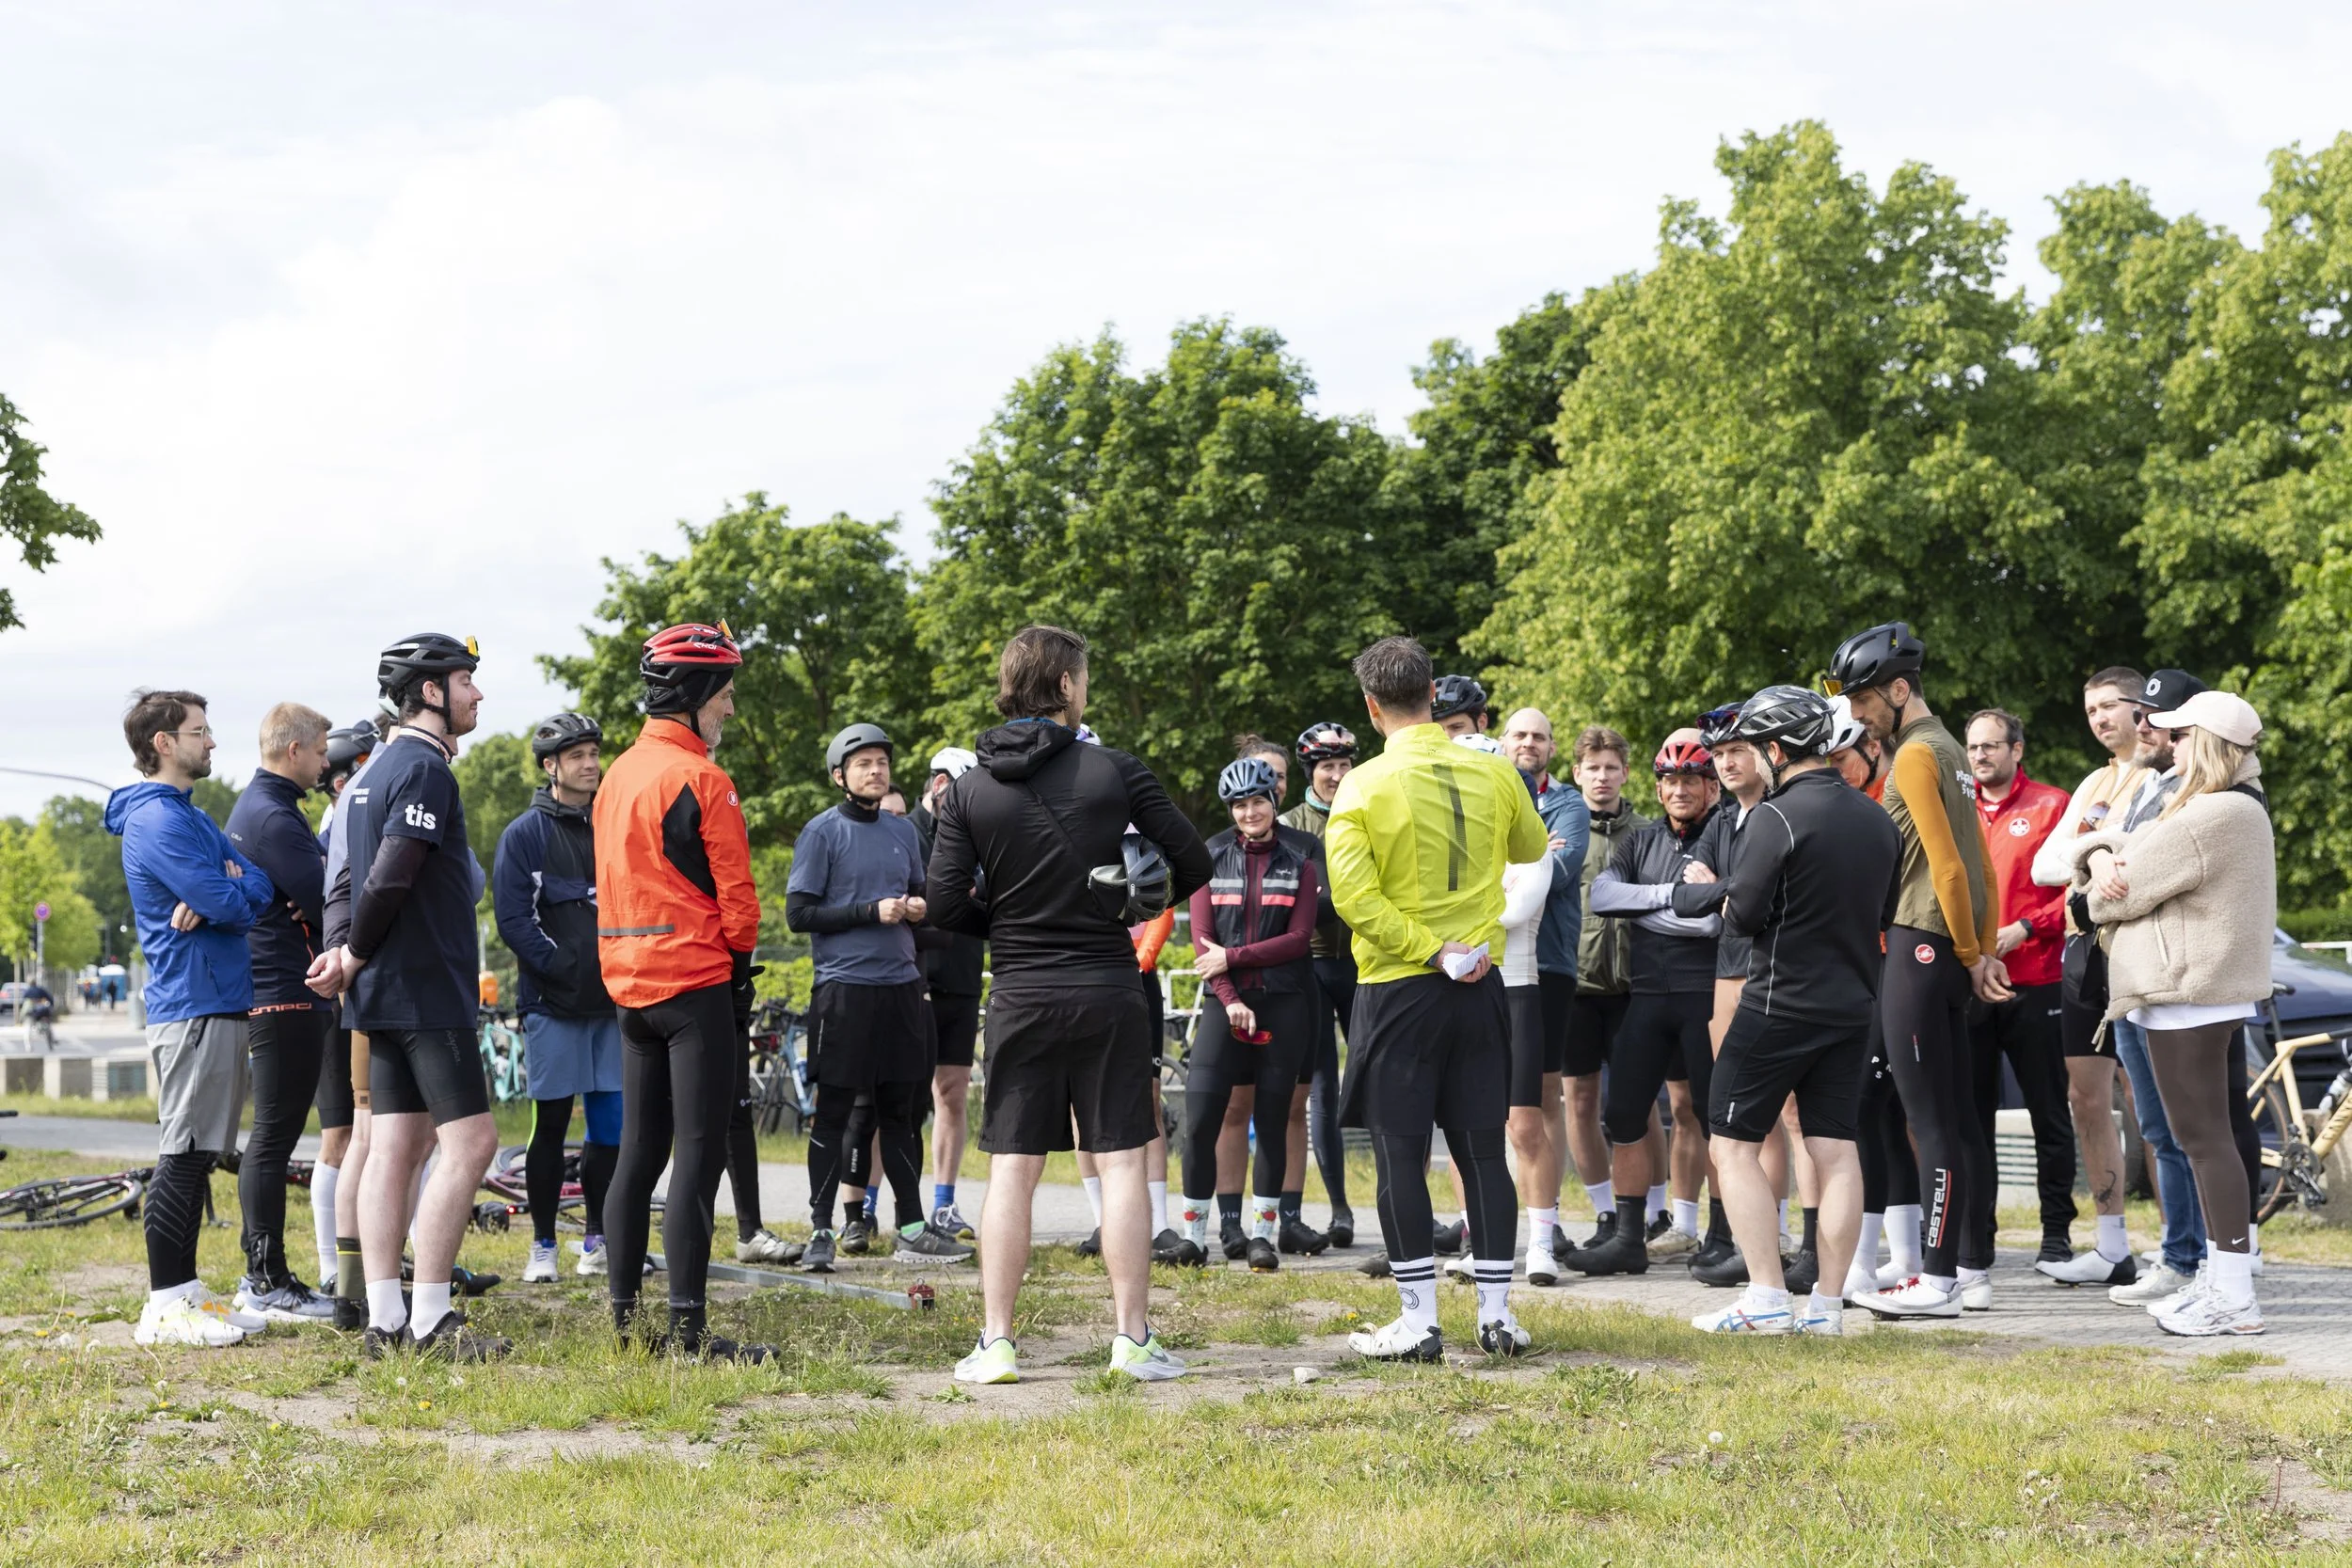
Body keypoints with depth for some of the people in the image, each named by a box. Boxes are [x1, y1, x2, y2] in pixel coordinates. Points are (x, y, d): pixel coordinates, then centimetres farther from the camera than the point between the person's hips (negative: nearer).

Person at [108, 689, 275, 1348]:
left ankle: (184, 1291, 16)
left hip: (219, 1002, 10)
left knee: (196, 1156, 12)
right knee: (183, 1156, -9)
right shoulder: (157, 818, -13)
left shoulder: (189, 817, 20)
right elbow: (227, 902, -20)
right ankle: (165, 1307, -7)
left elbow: (260, 884, 9)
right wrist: (233, 893, 2)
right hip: (193, 1003, -10)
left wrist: (225, 895, -12)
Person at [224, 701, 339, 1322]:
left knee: (272, 1137, 14)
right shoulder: (273, 817, -16)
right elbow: (325, 900, -20)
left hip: (269, 993, 11)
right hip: (289, 995, -11)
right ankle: (268, 1283, -5)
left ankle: (262, 1275, 19)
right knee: (274, 1137, -7)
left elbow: (306, 890, 16)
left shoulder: (254, 807, 18)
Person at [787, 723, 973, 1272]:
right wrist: (872, 911, -15)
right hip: (845, 987, -6)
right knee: (835, 1114, -3)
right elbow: (799, 912, -9)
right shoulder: (822, 832, -4)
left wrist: (918, 908, 2)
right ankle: (820, 1232, 2)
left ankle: (913, 1229, 17)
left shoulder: (903, 831, 14)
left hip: (902, 986, 6)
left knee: (902, 1111, 11)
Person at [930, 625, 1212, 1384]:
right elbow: (1193, 864, -3)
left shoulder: (968, 790, -1)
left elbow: (945, 903, -4)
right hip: (1107, 994, -2)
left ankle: (995, 1344, 3)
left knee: (1011, 1173, 5)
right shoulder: (1115, 772, -5)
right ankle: (1132, 1338, 4)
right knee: (1122, 1165, 4)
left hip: (1019, 1001, 2)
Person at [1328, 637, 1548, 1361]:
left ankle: (1418, 1320, 2)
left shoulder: (1365, 786, -10)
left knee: (1400, 1156, 2)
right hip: (1481, 986, 4)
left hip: (1398, 990, -4)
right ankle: (1497, 1313, 10)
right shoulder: (1493, 775, 1)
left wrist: (1434, 952, -13)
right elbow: (1531, 847, 20)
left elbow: (1353, 894, -18)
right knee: (1483, 1149, 9)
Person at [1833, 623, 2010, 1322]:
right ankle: (1974, 1272, 14)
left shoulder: (1915, 755, -11)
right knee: (1959, 1119, 10)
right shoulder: (1951, 752, 20)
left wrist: (1970, 954, -8)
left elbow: (1947, 866, -17)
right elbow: (1979, 866, 20)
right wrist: (1984, 952, 14)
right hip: (1951, 954, 10)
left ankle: (1937, 1280, -8)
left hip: (1918, 948, -10)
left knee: (1932, 1123, -9)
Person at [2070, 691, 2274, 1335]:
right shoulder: (2242, 808, 17)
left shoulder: (2209, 817, -19)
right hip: (2218, 993, 11)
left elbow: (2121, 894, -15)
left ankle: (2235, 1298, -8)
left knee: (2202, 1138, -9)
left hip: (2187, 993, -11)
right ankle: (2226, 1280, 19)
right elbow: (2117, 847, 16)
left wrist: (2105, 880, 6)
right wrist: (2101, 856, -5)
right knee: (2211, 1135, 14)